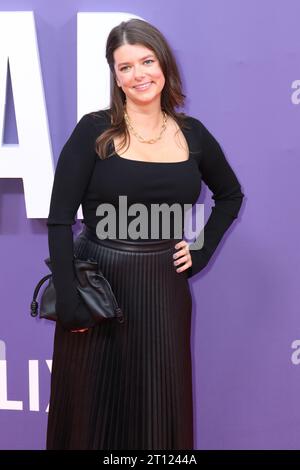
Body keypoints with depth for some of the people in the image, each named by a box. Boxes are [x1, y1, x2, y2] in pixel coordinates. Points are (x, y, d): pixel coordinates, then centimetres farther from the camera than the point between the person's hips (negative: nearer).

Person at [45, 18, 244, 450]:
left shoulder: (192, 134, 5)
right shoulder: (94, 130, -6)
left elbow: (231, 195, 21)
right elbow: (59, 220, -9)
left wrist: (201, 251, 8)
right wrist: (69, 301, -15)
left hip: (165, 292, 3)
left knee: (160, 413, 12)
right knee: (91, 410, 9)